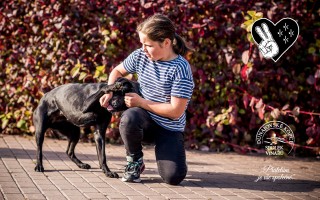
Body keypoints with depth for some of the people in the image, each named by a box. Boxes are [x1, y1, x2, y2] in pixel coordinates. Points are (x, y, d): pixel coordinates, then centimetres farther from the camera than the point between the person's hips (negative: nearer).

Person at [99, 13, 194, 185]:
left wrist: (141, 102, -17)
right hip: (145, 119, 3)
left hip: (169, 129, -3)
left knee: (173, 177, -21)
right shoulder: (140, 56, -4)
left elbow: (176, 111, -21)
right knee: (129, 118, -36)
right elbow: (117, 71, 17)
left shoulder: (181, 68, -20)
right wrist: (110, 92, -2)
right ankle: (135, 162, -7)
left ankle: (162, 148, 16)